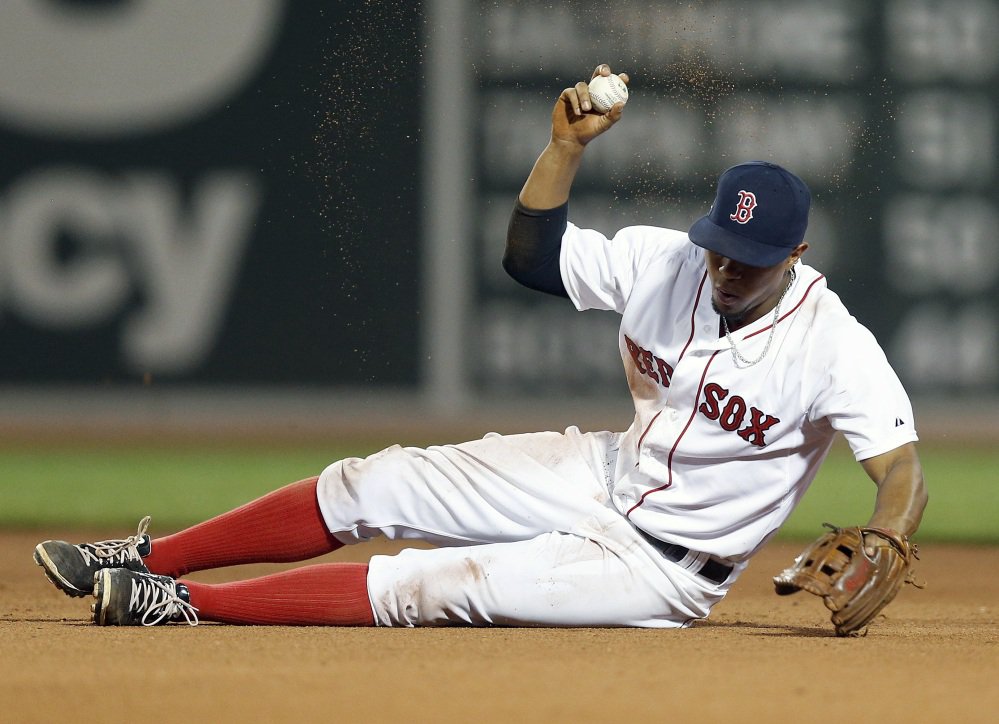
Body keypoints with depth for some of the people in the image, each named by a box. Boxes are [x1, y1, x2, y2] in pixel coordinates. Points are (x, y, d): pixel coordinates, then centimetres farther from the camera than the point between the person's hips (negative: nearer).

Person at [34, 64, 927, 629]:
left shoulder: (836, 347, -24)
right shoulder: (662, 260, -7)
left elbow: (904, 475, -27)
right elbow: (533, 256, 1)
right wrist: (566, 147, -12)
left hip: (666, 568, -6)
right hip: (609, 475, 6)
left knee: (444, 584, -21)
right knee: (375, 485, -3)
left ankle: (181, 607, -19)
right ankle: (146, 561, 6)